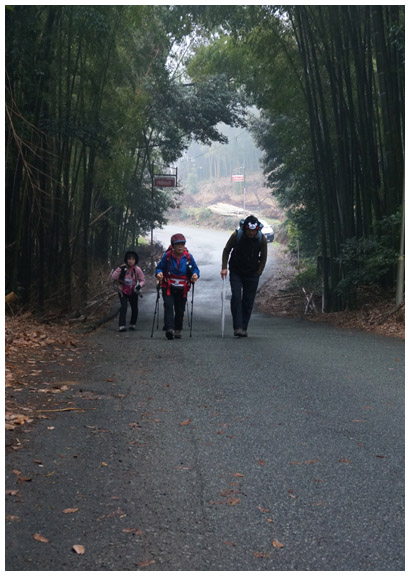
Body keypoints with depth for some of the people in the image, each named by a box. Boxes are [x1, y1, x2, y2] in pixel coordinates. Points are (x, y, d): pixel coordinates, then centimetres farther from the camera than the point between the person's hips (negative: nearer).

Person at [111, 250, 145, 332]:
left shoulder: (137, 269, -9)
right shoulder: (122, 268, -9)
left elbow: (142, 279, -2)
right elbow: (113, 277, -12)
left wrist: (139, 285, -23)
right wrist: (119, 270, -25)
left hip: (133, 292, 2)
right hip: (123, 291, -2)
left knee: (134, 308, 9)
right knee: (123, 307, -17)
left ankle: (133, 324, 30)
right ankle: (122, 325, -18)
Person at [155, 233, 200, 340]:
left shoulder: (189, 257, -1)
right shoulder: (167, 256, -5)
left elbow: (195, 269, 8)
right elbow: (159, 268, 3)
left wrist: (195, 275, -15)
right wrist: (158, 273, -20)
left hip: (182, 289, 2)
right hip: (168, 288, -2)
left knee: (180, 310, 8)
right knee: (168, 306, -20)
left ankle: (177, 330, 24)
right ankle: (169, 329, -28)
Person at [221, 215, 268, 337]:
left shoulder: (262, 239, -10)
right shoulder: (236, 235, -13)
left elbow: (263, 257, 5)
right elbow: (226, 251, 1)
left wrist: (258, 273, 0)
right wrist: (224, 267, -8)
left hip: (252, 275, 1)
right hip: (236, 273, -1)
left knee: (248, 302, 1)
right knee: (236, 297, -15)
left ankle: (244, 328, 11)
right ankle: (237, 327, -16)